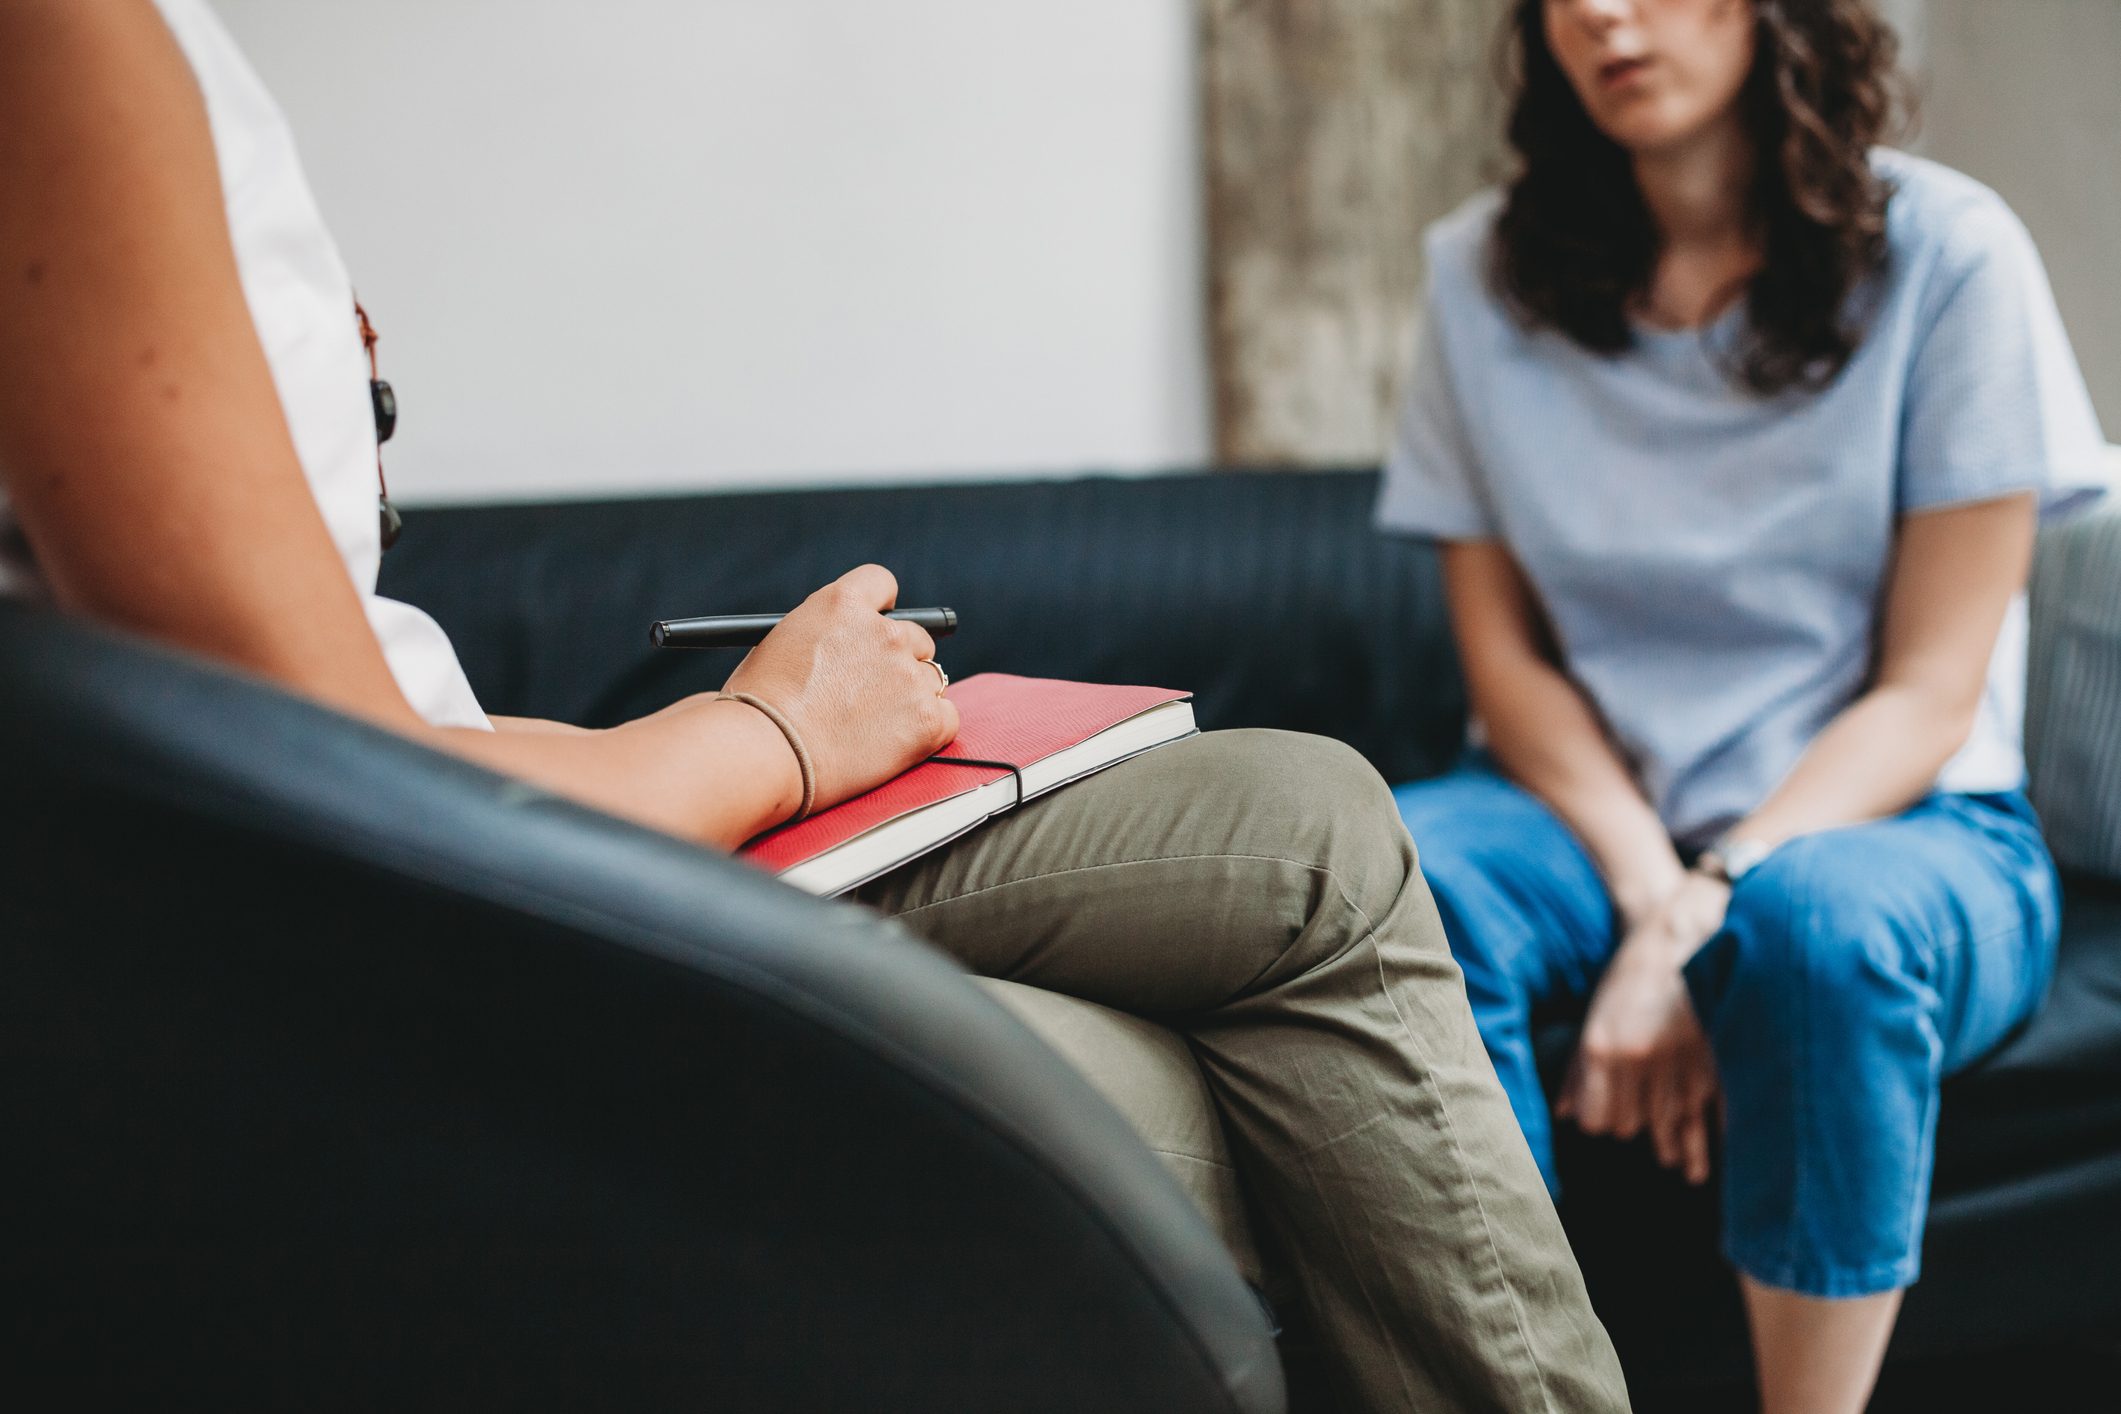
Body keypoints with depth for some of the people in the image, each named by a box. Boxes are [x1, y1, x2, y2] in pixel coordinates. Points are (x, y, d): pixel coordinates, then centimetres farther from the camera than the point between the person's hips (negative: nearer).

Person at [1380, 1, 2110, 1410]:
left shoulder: (1947, 251, -7)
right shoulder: (1485, 273, 3)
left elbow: (1929, 697, -9)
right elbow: (1507, 650, 2)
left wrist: (1700, 923, -23)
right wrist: (1645, 886, -16)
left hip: (1905, 824, -2)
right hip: (1594, 807, 3)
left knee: (1819, 919, -37)